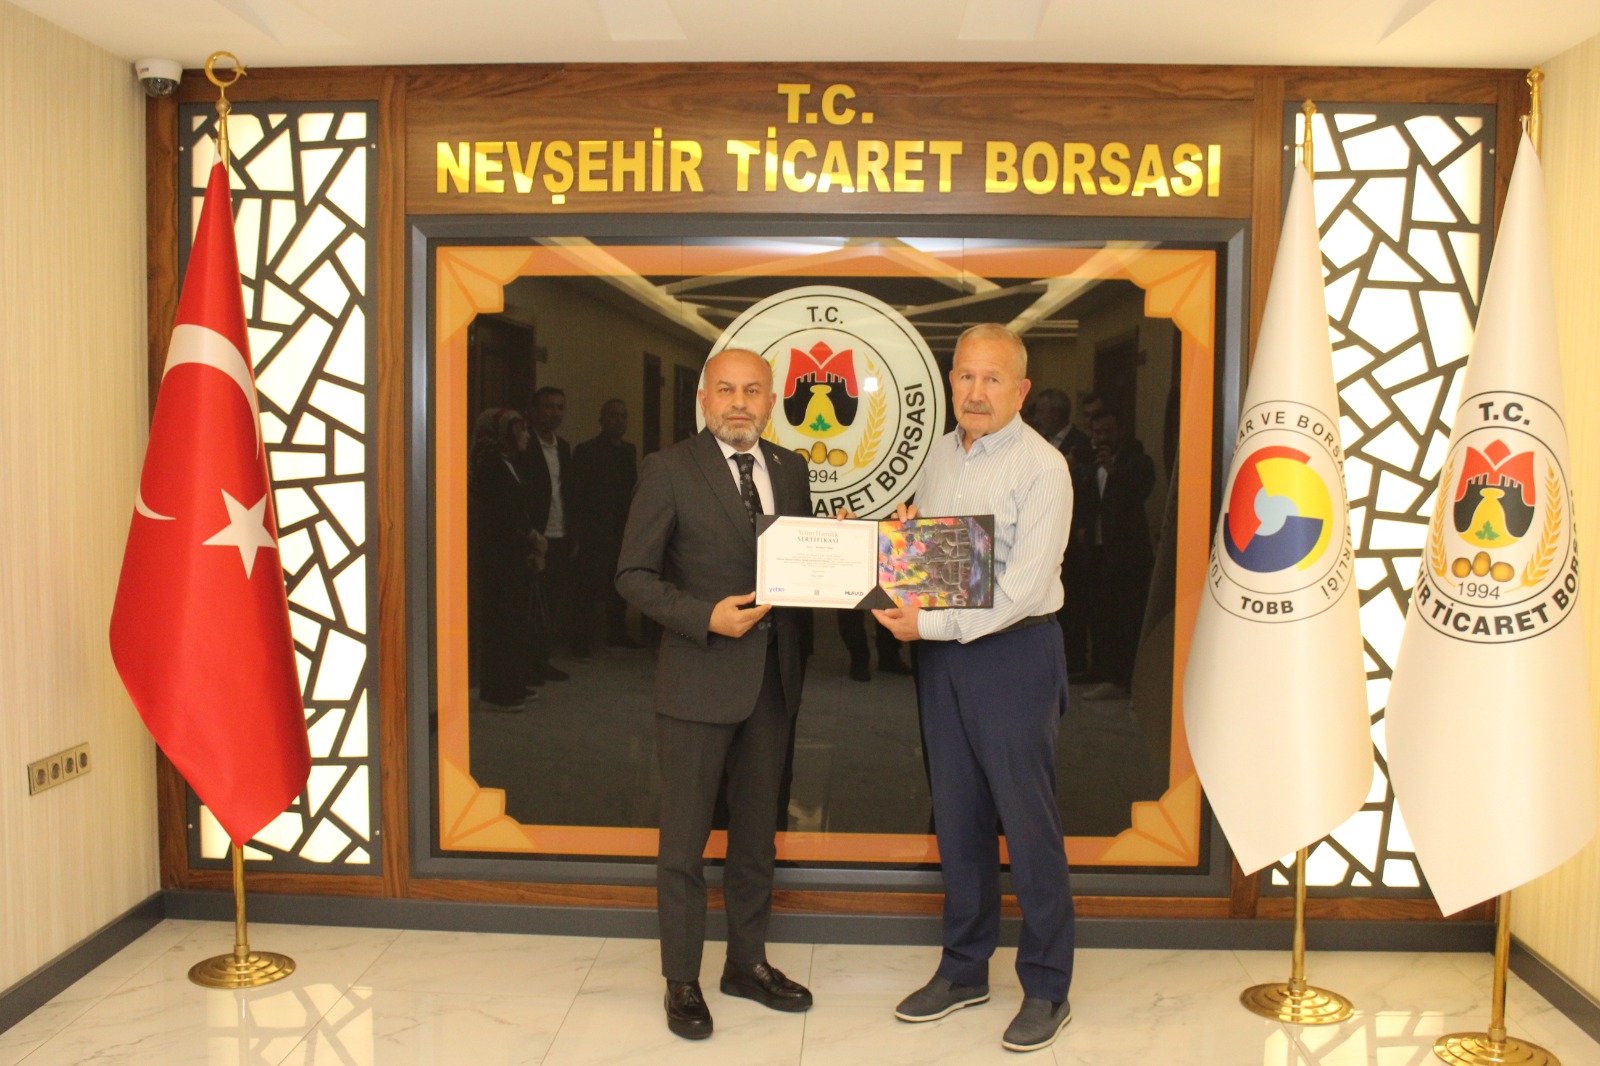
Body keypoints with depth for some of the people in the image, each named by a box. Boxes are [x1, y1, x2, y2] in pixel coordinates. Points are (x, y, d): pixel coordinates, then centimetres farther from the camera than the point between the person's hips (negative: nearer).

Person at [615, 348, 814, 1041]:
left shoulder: (790, 470, 9)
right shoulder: (667, 471, -6)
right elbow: (634, 575, -7)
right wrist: (705, 616, -20)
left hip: (772, 677, 5)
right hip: (698, 678, -5)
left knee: (756, 829, 17)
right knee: (685, 834, 5)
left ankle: (747, 963, 33)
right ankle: (682, 981, 20)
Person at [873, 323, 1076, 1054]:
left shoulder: (1040, 467, -12)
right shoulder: (938, 455, 10)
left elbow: (1023, 589, -18)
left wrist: (931, 625, -18)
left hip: (1013, 652, -6)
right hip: (940, 650, 7)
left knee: (1027, 822, 1)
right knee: (957, 818, 14)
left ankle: (1046, 989, 17)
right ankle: (964, 970, 29)